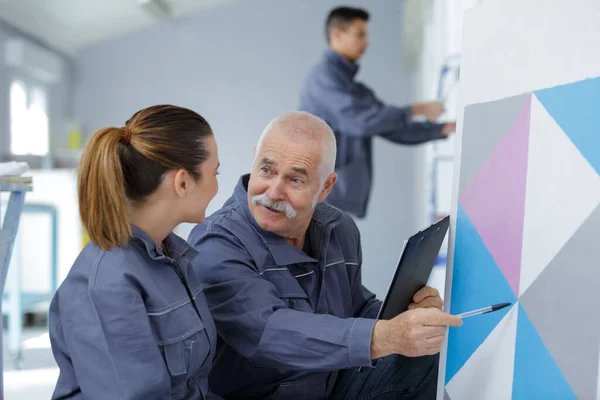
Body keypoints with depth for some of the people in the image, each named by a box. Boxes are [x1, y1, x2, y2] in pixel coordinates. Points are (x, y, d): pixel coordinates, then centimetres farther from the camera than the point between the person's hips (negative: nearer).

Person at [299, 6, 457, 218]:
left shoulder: (356, 89, 21)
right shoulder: (324, 75, -8)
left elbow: (392, 128, 19)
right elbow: (360, 120, -20)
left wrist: (445, 128, 10)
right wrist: (417, 109, -11)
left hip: (335, 197, 9)